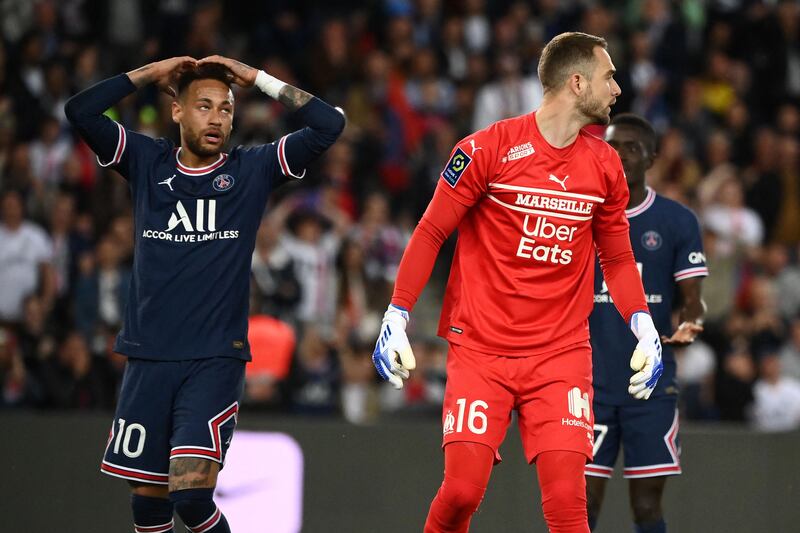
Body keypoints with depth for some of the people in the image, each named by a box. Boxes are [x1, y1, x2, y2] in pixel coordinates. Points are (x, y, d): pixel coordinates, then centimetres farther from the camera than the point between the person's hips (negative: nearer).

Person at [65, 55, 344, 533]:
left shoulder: (253, 170, 4)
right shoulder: (147, 162, 8)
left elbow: (329, 125, -4)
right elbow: (81, 111, -2)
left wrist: (258, 79, -1)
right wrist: (151, 74, 1)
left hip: (216, 359, -2)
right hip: (149, 358, 2)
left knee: (191, 493, -17)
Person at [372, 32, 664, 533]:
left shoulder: (605, 165, 8)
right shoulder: (488, 148, -6)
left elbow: (618, 259, 18)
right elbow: (430, 234, 0)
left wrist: (643, 327, 3)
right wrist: (396, 319, -4)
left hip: (562, 355, 3)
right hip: (480, 350, -3)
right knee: (462, 490, -11)